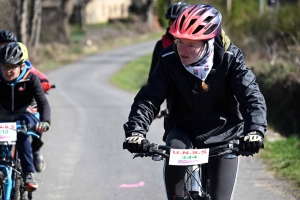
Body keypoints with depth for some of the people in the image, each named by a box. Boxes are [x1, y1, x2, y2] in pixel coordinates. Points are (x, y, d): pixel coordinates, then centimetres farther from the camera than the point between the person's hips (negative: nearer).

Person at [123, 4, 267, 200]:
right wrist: (136, 131, -37)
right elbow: (148, 99, -19)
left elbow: (251, 95, -27)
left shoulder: (229, 59, -18)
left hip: (223, 133, -1)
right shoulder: (169, 61, -16)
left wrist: (255, 131, -45)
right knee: (175, 148, -35)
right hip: (184, 130, 1)